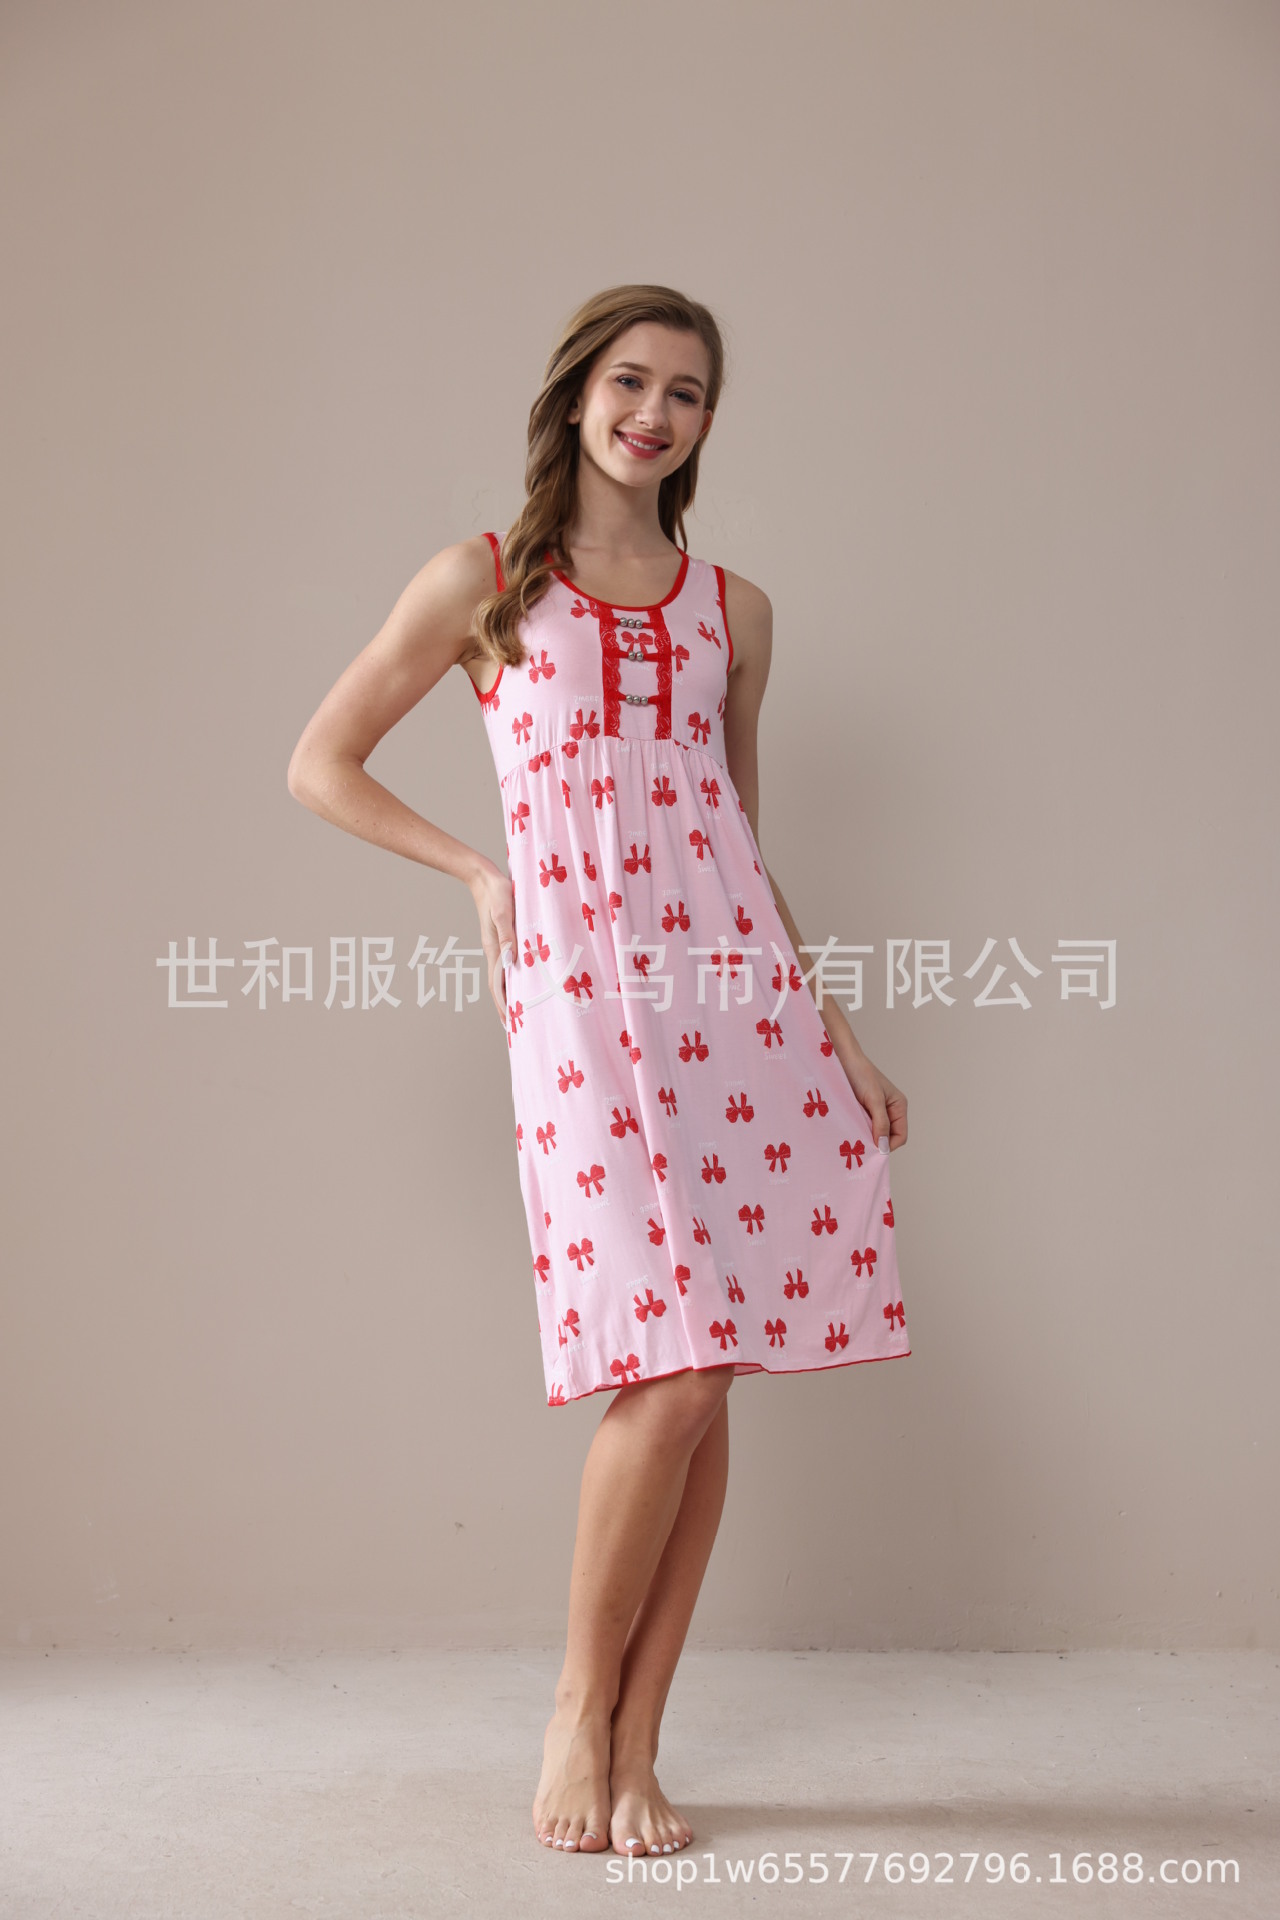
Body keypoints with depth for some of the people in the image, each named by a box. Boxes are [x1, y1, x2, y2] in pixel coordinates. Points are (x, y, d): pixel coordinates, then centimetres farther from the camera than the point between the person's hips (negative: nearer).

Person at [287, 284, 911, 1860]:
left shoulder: (730, 611, 16)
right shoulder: (483, 583, 7)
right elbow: (321, 765, 11)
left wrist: (841, 1033, 16)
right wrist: (476, 872, 2)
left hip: (736, 982, 4)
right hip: (583, 991, -3)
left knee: (706, 1381, 0)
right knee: (672, 1373, -11)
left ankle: (635, 1745, 13)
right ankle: (579, 1712, 10)